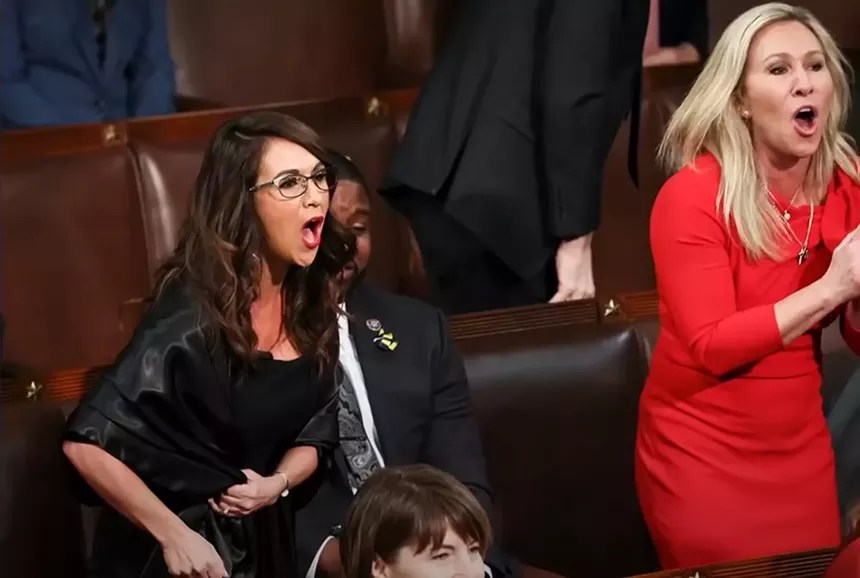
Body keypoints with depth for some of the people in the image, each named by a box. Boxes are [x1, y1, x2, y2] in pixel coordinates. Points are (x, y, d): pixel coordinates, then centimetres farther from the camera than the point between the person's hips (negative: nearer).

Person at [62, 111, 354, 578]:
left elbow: (315, 430, 6)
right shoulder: (194, 316, -24)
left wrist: (278, 483, -13)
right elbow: (86, 443, -27)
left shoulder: (312, 299, -4)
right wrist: (174, 536, -23)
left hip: (261, 540, 6)